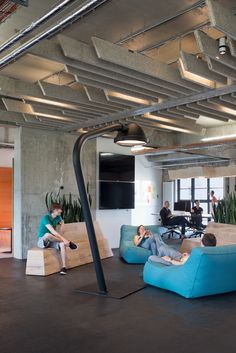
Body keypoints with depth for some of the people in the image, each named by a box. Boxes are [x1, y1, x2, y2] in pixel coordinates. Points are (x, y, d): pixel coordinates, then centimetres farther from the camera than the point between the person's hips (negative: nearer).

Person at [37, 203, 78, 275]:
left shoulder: (58, 217, 1)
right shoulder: (46, 218, -21)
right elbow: (53, 231, -32)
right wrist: (64, 239, -38)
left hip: (51, 241, 6)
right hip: (42, 241, -6)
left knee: (62, 244, -26)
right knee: (48, 235, -39)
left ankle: (64, 267, -26)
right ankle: (68, 242, -24)